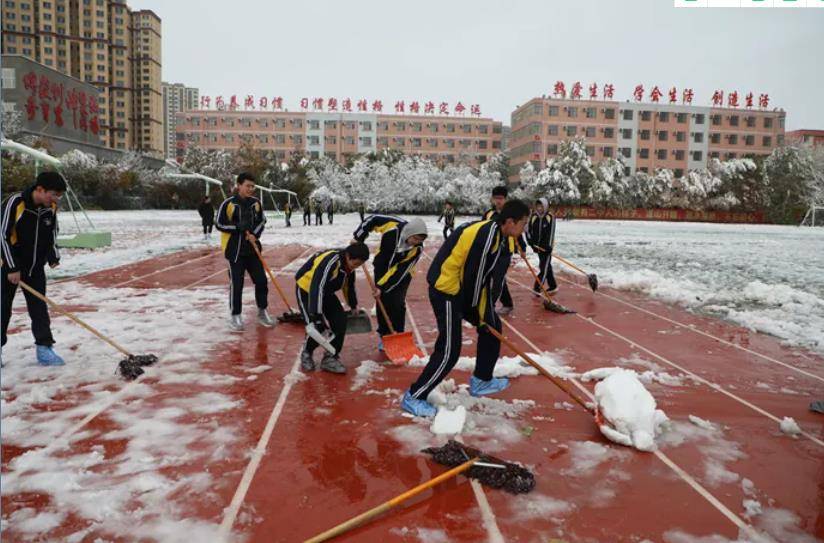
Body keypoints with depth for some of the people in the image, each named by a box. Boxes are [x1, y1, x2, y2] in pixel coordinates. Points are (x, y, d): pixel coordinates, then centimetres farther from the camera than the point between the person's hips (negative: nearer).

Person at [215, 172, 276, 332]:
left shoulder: (256, 203, 3)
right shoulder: (228, 203, -10)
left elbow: (262, 221, 11)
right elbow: (219, 224, -7)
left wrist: (255, 234, -7)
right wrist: (237, 227, -21)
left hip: (252, 248, 5)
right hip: (235, 249, -4)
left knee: (261, 280, 6)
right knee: (236, 283, -2)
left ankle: (262, 312, 22)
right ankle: (235, 316, 11)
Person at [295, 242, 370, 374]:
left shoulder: (348, 263, -8)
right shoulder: (329, 262, -35)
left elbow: (349, 284, 11)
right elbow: (317, 288, -41)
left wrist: (353, 306, 21)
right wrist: (317, 315, -44)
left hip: (326, 292, 8)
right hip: (306, 290, -7)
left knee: (340, 321, -7)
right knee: (317, 325, -18)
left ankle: (330, 358, 5)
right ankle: (306, 354, 11)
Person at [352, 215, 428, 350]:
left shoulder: (417, 249, -30)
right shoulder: (393, 225, -30)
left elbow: (399, 272, -27)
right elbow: (372, 219, -13)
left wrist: (382, 287, -29)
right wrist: (358, 238, -14)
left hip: (401, 273, -1)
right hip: (382, 267, 2)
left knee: (397, 304, -8)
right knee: (383, 302, 1)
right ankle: (383, 336, 14)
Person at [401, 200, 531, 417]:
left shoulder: (493, 231, 7)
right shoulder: (486, 237, -24)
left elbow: (487, 276, 10)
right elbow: (475, 277, -21)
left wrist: (485, 312, 8)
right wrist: (478, 312, -7)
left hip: (462, 288, 10)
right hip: (446, 290, -10)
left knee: (492, 325, 17)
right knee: (449, 350, -7)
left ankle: (481, 381, 30)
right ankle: (413, 397, 6)